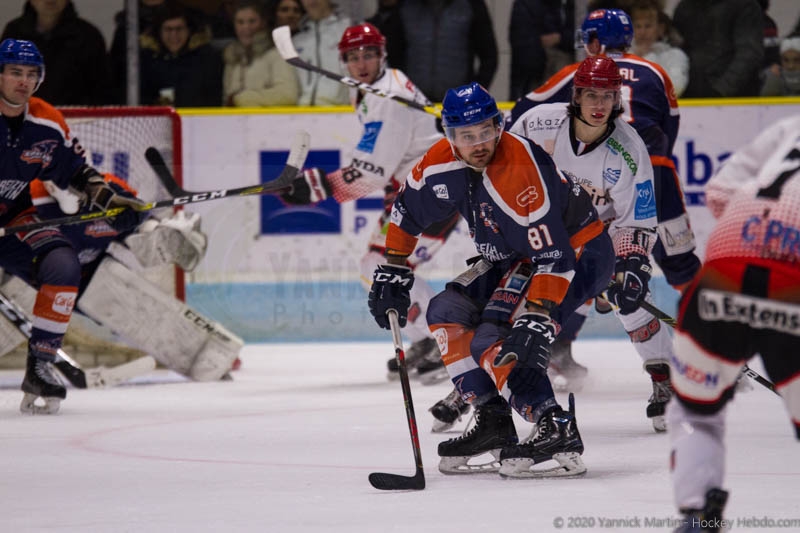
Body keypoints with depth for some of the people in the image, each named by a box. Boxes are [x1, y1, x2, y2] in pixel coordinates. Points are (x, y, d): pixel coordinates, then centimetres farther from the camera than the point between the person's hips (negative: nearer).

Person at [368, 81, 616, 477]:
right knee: (447, 313, 6)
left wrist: (535, 319, -42)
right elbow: (407, 209, 11)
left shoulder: (519, 173, -33)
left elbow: (554, 256, -36)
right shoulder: (441, 162, -8)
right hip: (518, 257, 9)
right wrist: (393, 271, 10)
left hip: (578, 254, -9)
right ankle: (493, 420, 8)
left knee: (494, 340, -23)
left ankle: (556, 430, -30)